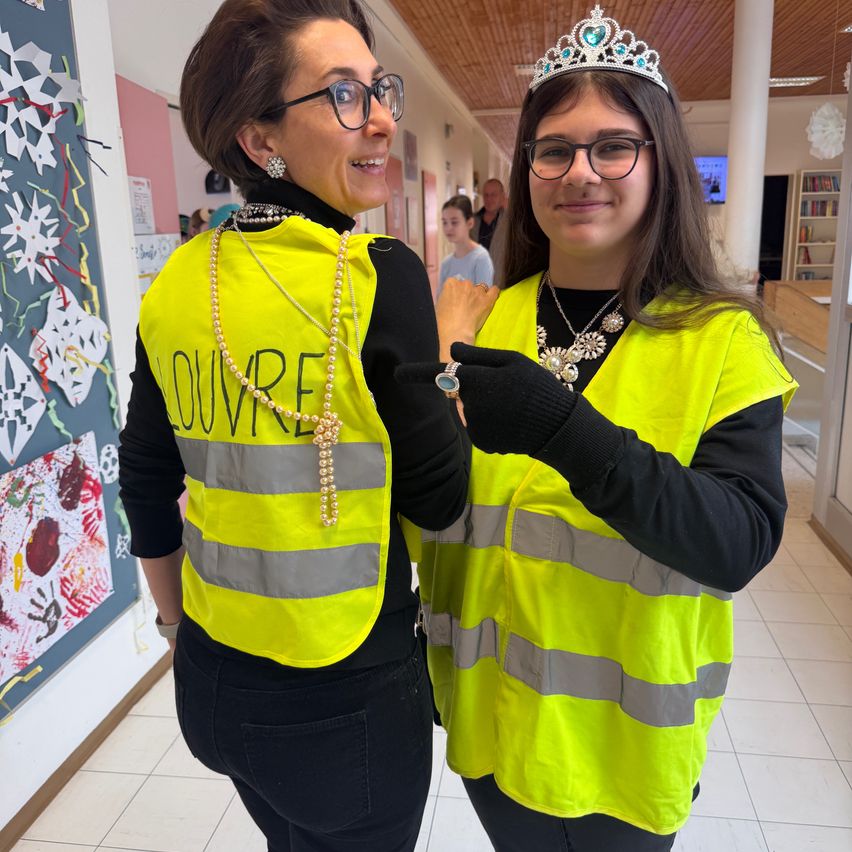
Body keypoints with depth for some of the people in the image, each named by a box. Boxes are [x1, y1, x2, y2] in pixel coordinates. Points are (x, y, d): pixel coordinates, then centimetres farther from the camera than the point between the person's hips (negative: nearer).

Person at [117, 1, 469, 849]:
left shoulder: (175, 287, -3)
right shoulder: (380, 276, -21)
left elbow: (146, 486, 5)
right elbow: (436, 496, -14)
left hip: (212, 683, 5)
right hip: (349, 703, -5)